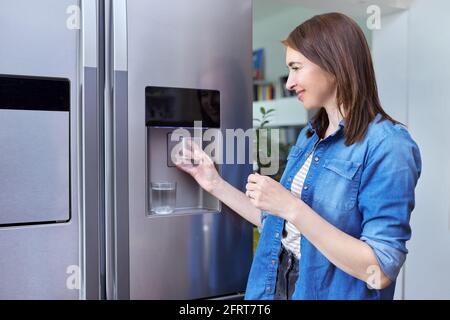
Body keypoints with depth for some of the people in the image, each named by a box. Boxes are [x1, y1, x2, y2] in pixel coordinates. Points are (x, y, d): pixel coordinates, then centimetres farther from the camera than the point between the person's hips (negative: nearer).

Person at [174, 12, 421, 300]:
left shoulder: (388, 145, -19)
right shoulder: (310, 136, 4)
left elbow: (380, 272, -23)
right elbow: (279, 224, 9)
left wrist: (292, 208, -29)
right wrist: (216, 184, 5)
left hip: (331, 291, -6)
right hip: (277, 282, 7)